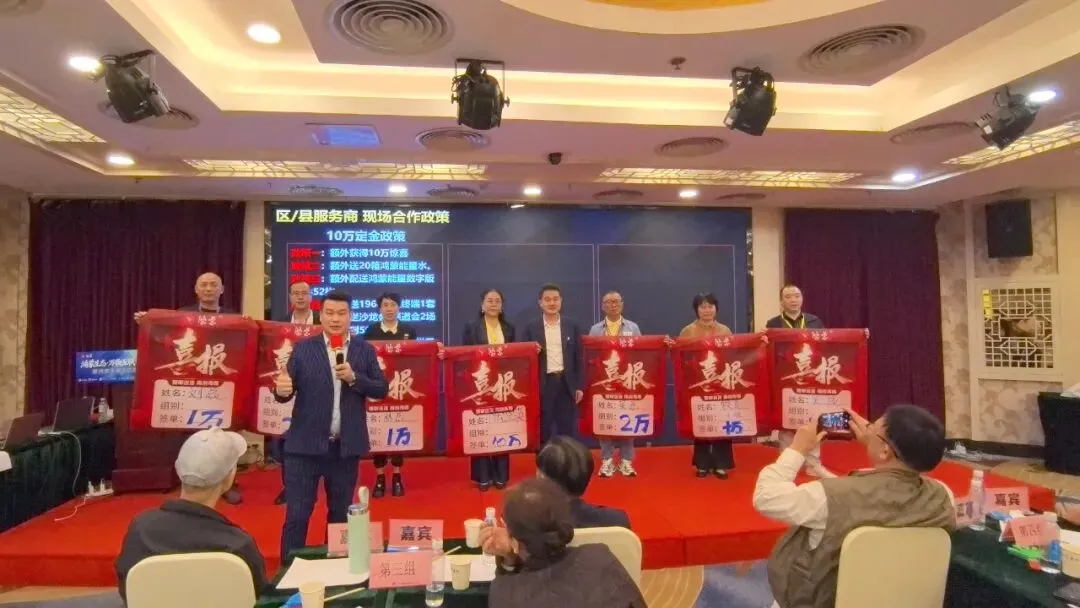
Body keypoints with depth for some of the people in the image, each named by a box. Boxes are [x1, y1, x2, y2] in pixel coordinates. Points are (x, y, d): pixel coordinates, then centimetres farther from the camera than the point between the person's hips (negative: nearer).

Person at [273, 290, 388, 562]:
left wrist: (355, 378, -16)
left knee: (340, 513, 15)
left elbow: (381, 389, 0)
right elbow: (288, 390, -2)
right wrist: (281, 389, -25)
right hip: (305, 444, -1)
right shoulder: (303, 348, 0)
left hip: (347, 446, 2)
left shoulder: (365, 350, 3)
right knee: (297, 514, 2)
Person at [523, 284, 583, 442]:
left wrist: (579, 386, 1)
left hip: (567, 383, 1)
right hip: (543, 384, -1)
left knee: (569, 431, 6)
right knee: (542, 431, 6)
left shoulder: (572, 327, 7)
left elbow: (578, 358, 6)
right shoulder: (531, 328, 3)